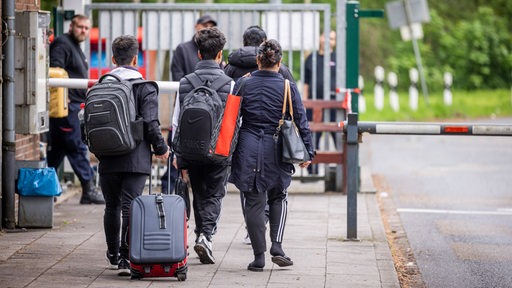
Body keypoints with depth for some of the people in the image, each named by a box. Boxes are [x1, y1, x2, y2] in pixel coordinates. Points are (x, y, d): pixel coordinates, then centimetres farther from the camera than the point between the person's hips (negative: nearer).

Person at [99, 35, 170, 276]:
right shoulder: (145, 88, -6)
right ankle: (125, 258, -17)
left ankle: (113, 255, 28)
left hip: (108, 160, 3)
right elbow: (151, 124, -13)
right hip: (136, 159, -3)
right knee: (130, 207, -6)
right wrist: (161, 149, 3)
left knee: (112, 207, 16)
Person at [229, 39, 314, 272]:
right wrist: (307, 153, 8)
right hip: (276, 150, 0)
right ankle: (277, 246, 6)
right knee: (278, 198, 21)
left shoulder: (244, 85, -1)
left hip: (248, 150, 0)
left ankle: (259, 256, 6)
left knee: (254, 202, 7)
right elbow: (301, 121, 1)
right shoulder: (288, 87, -3)